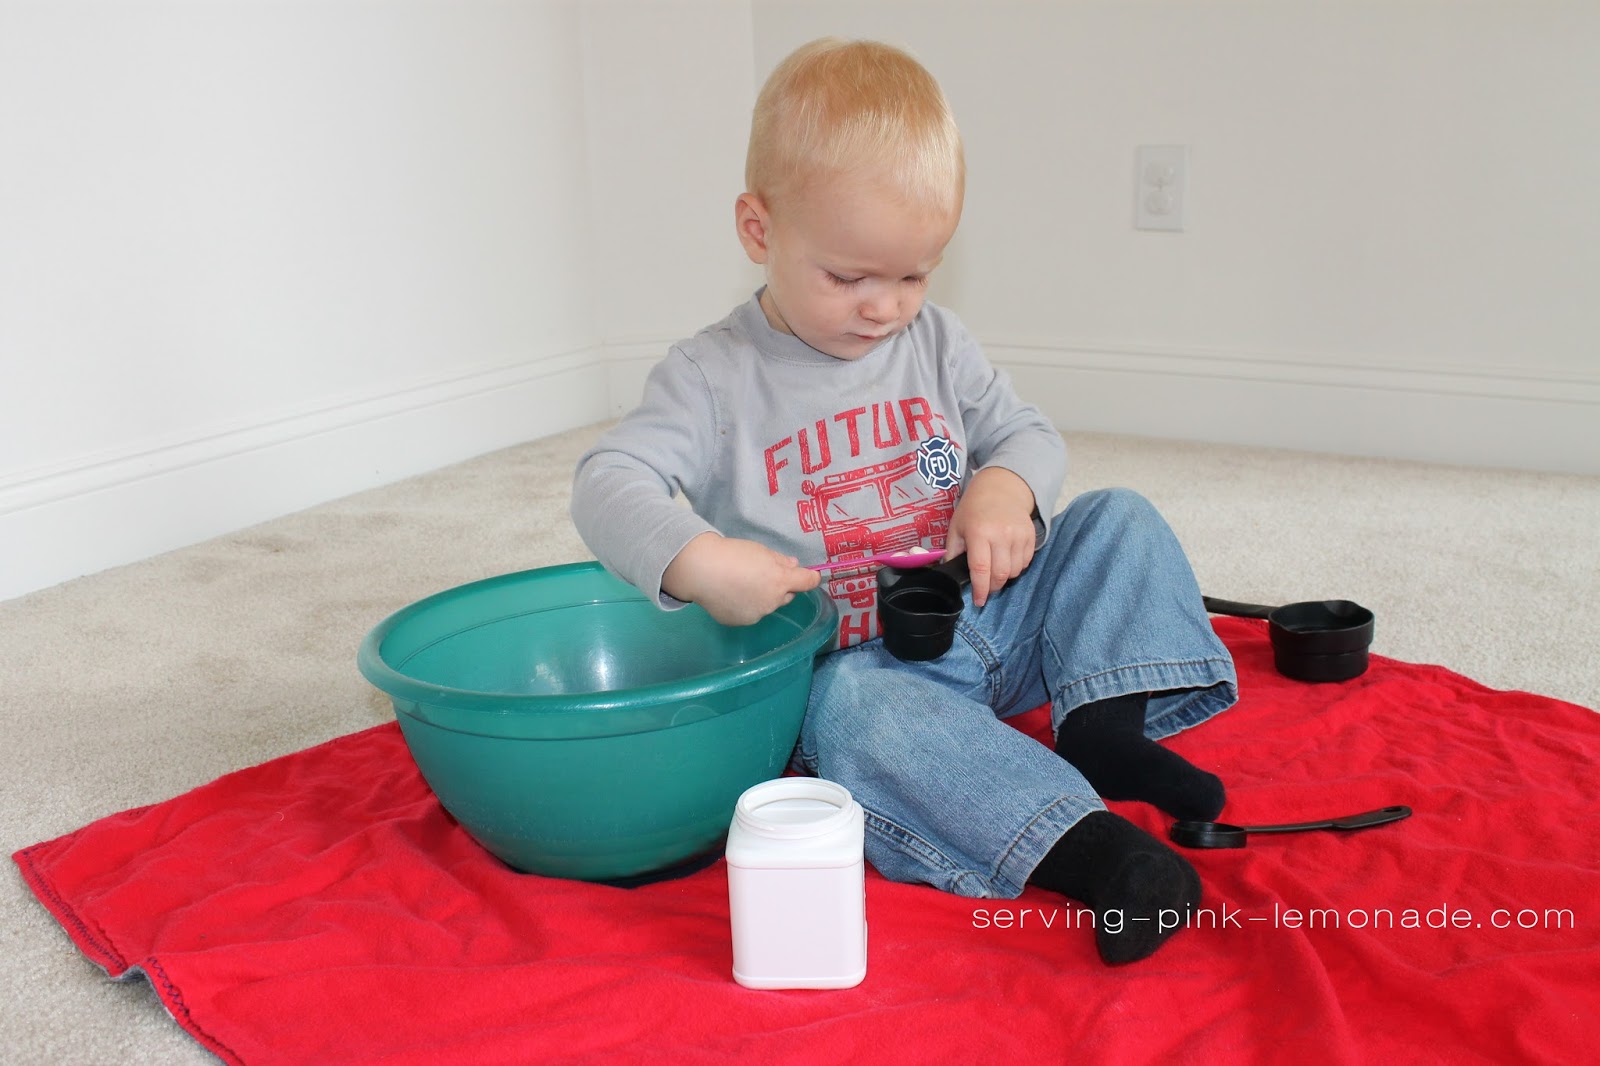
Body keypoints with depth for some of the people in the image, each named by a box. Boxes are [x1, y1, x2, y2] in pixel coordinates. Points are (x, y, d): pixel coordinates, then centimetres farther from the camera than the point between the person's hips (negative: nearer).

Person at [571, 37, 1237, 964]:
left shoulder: (936, 342, 7)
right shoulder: (716, 377, -7)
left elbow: (1029, 433, 11)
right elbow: (610, 484, -17)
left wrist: (1006, 488, -15)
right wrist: (698, 560, -37)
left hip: (986, 620, 5)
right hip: (856, 660, -5)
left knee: (1120, 519, -4)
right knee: (855, 709, -39)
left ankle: (1107, 723, -19)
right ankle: (1081, 846, -48)